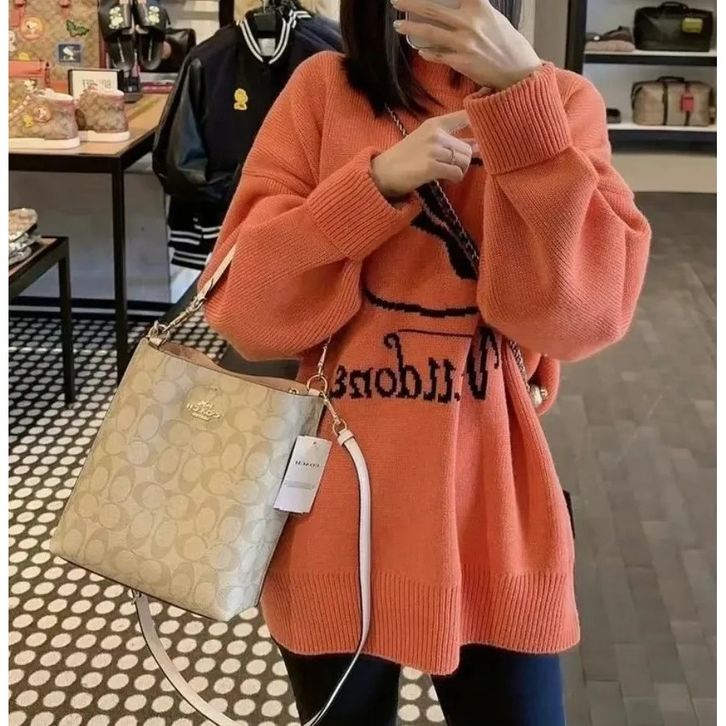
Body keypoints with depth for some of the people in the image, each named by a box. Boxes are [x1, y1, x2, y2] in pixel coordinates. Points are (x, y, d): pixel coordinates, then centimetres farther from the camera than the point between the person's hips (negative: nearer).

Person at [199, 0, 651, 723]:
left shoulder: (561, 101, 0)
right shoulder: (323, 88, 0)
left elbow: (580, 310, -16)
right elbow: (243, 303, -8)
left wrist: (522, 93, -23)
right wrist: (379, 181, -20)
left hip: (491, 518, 0)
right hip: (334, 519, 1)